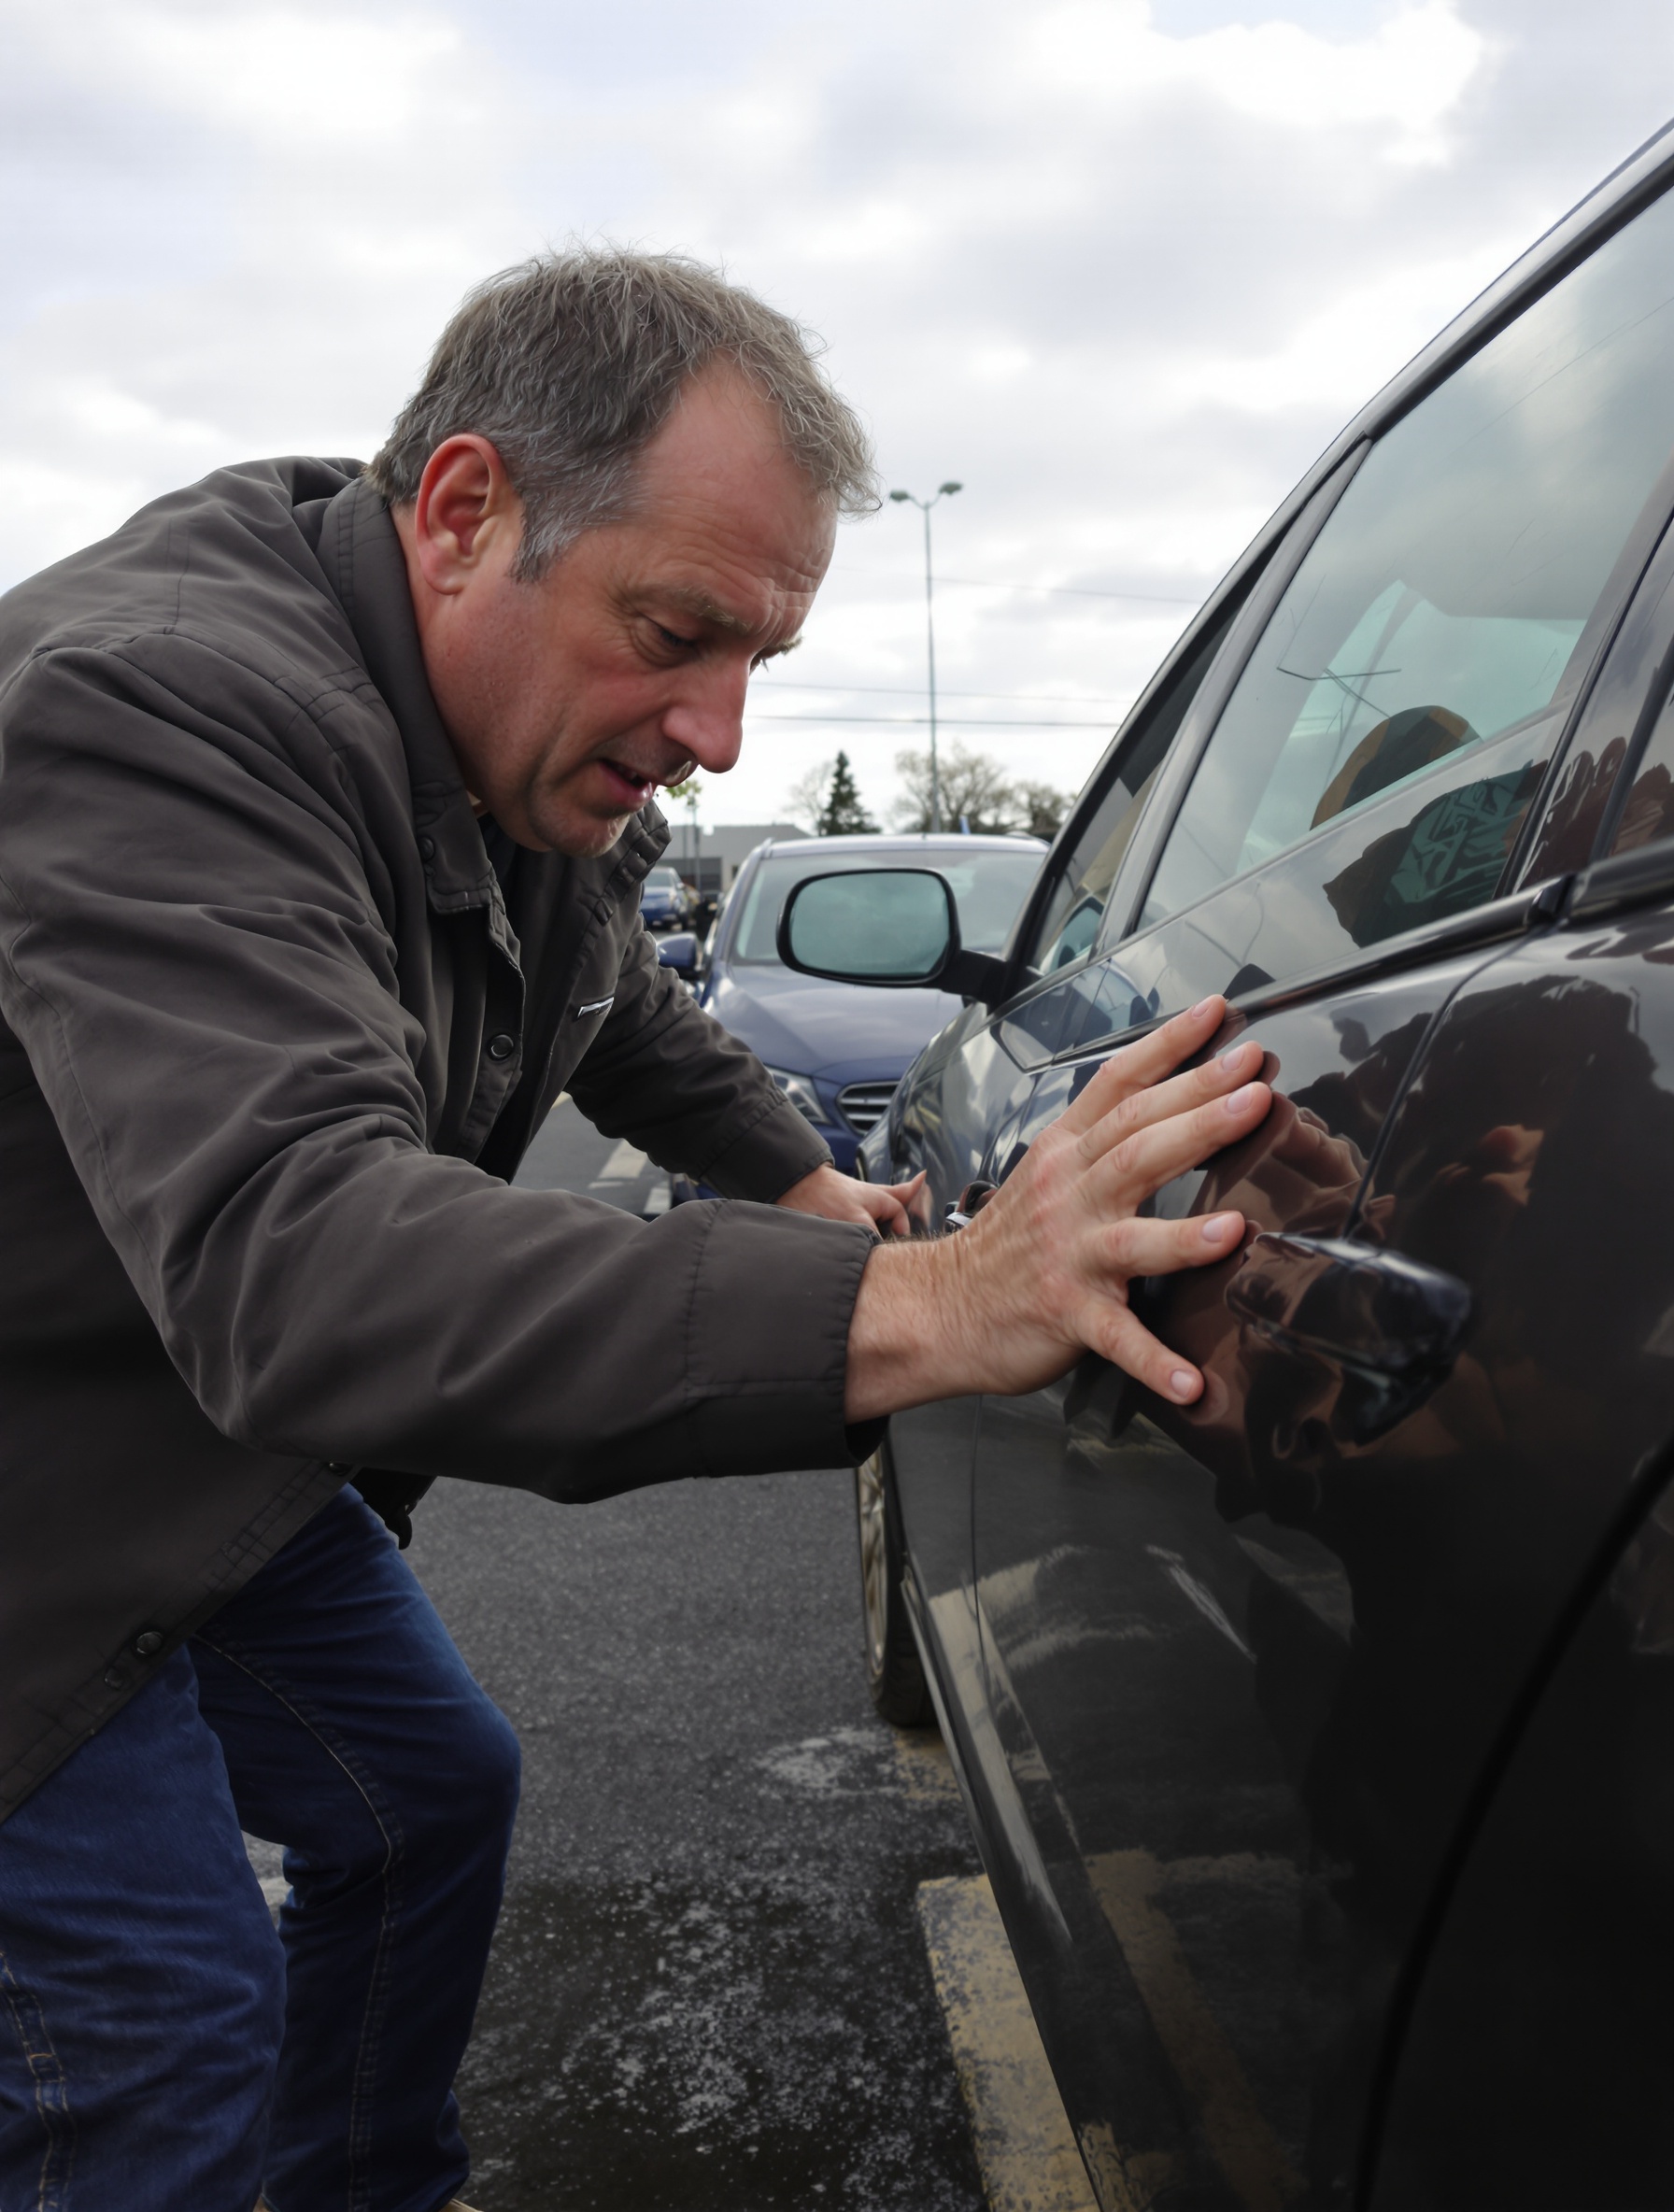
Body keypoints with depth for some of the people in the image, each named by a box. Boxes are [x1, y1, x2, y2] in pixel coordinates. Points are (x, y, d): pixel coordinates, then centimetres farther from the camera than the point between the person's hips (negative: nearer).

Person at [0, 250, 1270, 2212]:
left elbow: (621, 1005, 19)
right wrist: (918, 1308, -57)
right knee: (168, 2043, -5)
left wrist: (800, 1182, 11)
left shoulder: (548, 744, -4)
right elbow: (288, 1251, -49)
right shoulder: (166, 705, -34)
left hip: (249, 1447, 9)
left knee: (428, 1794, 18)